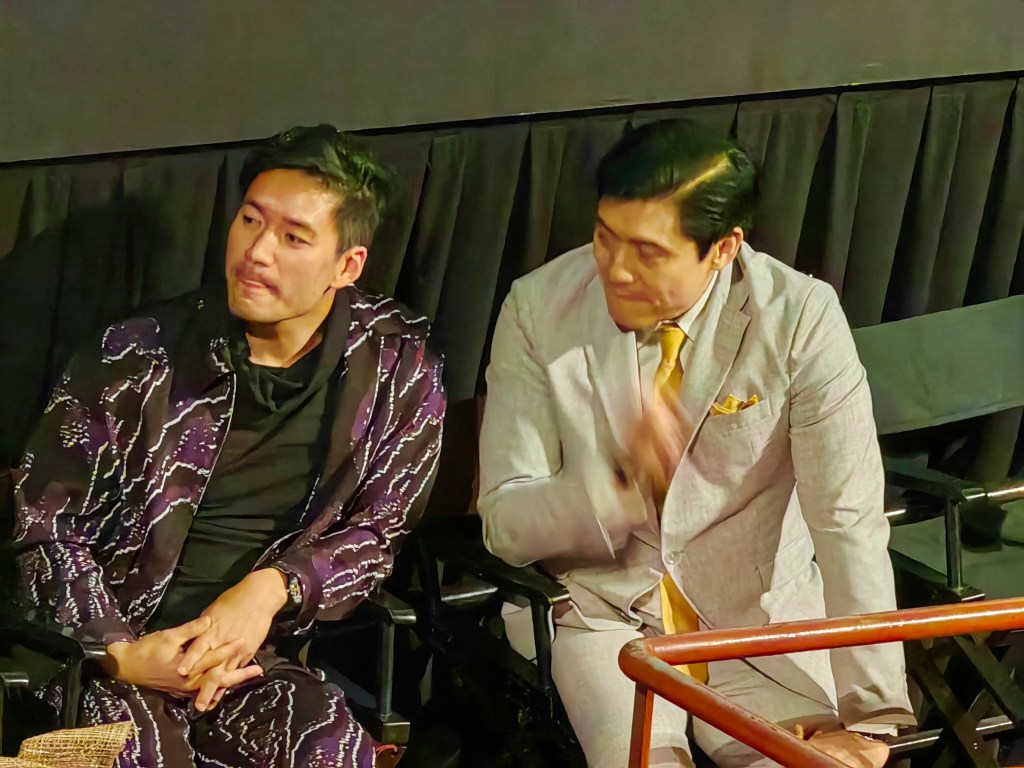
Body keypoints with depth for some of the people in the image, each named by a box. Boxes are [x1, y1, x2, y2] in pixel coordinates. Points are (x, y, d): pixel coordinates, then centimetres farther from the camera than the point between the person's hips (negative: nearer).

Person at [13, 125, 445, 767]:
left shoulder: (397, 364, 2)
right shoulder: (137, 356, -2)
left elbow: (379, 528, 8)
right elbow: (44, 521, 2)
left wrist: (273, 587, -12)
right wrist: (121, 654, -12)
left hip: (258, 655, 2)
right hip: (116, 646, -1)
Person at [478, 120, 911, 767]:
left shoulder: (801, 318, -12)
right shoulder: (539, 308, -8)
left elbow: (850, 525, -16)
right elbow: (506, 523, -9)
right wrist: (622, 478, -29)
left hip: (758, 615, 1)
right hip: (599, 610, 0)